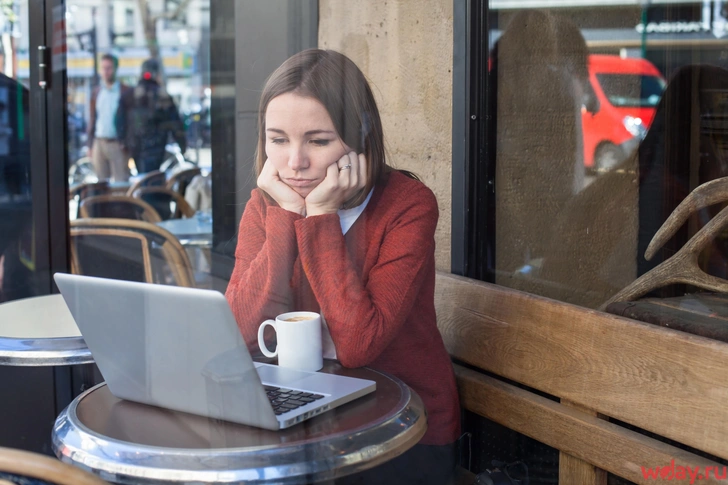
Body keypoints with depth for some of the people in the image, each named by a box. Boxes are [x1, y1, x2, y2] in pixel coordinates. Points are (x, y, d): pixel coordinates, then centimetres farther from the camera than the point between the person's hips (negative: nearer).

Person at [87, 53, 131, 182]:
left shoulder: (125, 92, -1)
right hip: (99, 143, 4)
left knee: (121, 182, -7)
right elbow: (92, 119, 16)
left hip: (117, 144, -4)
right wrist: (90, 145, 10)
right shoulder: (96, 93, 13)